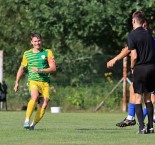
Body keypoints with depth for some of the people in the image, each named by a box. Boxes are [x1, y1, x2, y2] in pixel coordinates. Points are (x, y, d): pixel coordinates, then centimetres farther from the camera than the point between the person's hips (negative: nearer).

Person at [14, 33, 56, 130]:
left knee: (44, 104, -12)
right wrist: (17, 82, 22)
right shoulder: (27, 54, 12)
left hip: (45, 82, 1)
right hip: (33, 81, -1)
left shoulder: (47, 52, 6)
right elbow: (22, 68, 25)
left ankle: (33, 124, 4)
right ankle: (27, 120, -30)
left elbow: (53, 68, -2)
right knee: (35, 96, -30)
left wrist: (40, 70, -15)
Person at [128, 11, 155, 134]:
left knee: (138, 98, 1)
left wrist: (132, 67, 2)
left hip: (140, 68, -5)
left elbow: (134, 56, -13)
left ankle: (142, 127, -6)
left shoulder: (132, 35, -9)